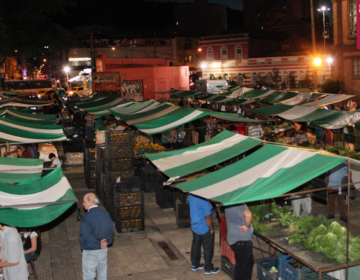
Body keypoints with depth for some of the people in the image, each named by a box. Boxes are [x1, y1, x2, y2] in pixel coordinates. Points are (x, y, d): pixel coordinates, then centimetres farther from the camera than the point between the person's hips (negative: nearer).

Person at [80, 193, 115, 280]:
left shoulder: (86, 217, -20)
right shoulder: (105, 213, -1)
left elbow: (86, 236, -24)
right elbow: (111, 231, 1)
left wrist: (98, 244, -16)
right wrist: (107, 241, -9)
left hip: (90, 251, -5)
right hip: (103, 250, 6)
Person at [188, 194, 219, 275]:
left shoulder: (191, 195, -8)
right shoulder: (204, 200, -31)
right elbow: (208, 217, -24)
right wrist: (211, 229, -11)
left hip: (194, 227, 7)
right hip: (205, 229, -7)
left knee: (195, 246, 22)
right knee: (208, 249, 11)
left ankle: (194, 265, 37)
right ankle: (208, 269, 25)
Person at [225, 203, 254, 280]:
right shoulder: (240, 206, -26)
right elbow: (248, 215, -46)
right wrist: (247, 226, -28)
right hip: (241, 241, -10)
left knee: (249, 261, 24)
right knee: (241, 264, 4)